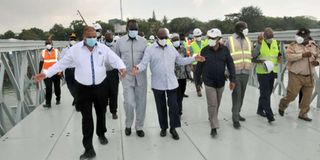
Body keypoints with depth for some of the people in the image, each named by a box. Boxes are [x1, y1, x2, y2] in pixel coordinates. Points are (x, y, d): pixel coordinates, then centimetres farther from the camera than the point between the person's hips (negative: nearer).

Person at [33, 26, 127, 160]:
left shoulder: (103, 48, -2)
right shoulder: (75, 49, -5)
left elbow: (115, 59, -6)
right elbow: (62, 63, 0)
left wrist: (122, 67, -27)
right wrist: (46, 74, -6)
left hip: (100, 86, 2)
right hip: (84, 88, -2)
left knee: (101, 113, 19)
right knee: (87, 118, 1)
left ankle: (101, 134, 46)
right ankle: (89, 149, 9)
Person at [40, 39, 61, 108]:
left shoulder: (56, 51, 0)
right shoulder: (43, 52, 6)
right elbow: (41, 63, 11)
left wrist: (61, 72, -1)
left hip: (56, 73, -1)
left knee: (57, 87, 11)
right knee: (48, 88, -7)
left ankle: (58, 99, 32)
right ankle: (48, 103, -3)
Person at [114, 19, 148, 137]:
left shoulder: (143, 41, 3)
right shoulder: (120, 41, 3)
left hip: (141, 76, 1)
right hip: (127, 76, -1)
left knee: (141, 102, 7)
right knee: (129, 102, -8)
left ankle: (139, 127, 24)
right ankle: (128, 125, 19)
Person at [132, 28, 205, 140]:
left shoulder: (172, 49, 9)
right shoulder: (150, 50, -4)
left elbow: (180, 61, 15)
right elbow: (144, 63, -13)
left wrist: (194, 58, 7)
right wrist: (138, 68, -34)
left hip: (171, 83, 3)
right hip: (157, 84, -2)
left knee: (173, 106, 3)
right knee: (161, 107, 10)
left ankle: (173, 128, 19)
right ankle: (163, 127, 28)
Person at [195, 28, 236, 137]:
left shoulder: (225, 50, -4)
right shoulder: (205, 51, -8)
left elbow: (230, 65, -1)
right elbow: (199, 67, -1)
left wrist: (232, 79, -6)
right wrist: (197, 80, 4)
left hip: (221, 82, 3)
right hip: (209, 82, -3)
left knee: (217, 104, 18)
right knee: (212, 105, -5)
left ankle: (213, 118, 42)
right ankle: (214, 127, 3)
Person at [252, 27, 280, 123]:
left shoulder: (275, 43, 7)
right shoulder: (259, 44, -10)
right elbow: (253, 58, -10)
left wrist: (279, 56, 3)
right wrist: (261, 61, -25)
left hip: (272, 72, 6)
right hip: (262, 72, -6)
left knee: (268, 93, 14)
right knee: (265, 94, -7)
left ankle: (260, 110, 30)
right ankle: (269, 115, -5)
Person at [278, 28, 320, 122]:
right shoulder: (293, 45, -4)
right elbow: (288, 56, -19)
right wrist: (302, 55, -25)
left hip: (309, 77, 5)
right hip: (296, 76, -4)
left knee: (307, 97, 7)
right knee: (292, 95, -2)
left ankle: (303, 114, 23)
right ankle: (282, 106, 26)